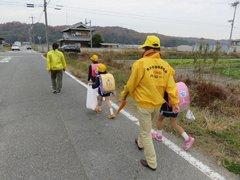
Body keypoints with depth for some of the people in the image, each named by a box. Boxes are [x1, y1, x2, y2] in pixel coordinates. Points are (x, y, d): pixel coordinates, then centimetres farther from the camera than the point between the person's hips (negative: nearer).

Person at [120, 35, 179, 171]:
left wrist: (123, 96, 6)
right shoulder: (165, 65, -3)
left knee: (146, 133, 10)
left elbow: (131, 84, -11)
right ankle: (140, 143, 56)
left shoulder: (140, 63, -18)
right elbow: (171, 86, -6)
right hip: (158, 104, 6)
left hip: (145, 104, -6)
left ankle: (152, 163, 23)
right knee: (146, 126, 30)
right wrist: (175, 103, -2)